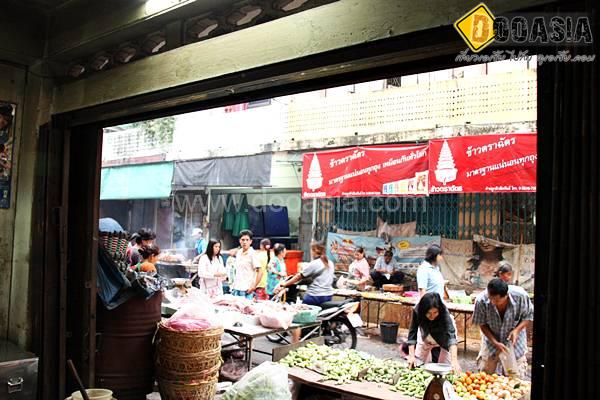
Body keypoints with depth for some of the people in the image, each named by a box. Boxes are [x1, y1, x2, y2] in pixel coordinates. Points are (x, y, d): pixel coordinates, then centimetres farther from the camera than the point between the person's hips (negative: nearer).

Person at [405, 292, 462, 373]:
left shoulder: (444, 313, -41)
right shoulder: (417, 311, -36)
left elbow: (451, 335, -50)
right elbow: (412, 333, -32)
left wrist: (454, 360, -61)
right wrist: (411, 356, -41)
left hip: (444, 337, -2)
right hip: (426, 336, 2)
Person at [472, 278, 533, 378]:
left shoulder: (521, 297, -29)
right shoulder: (481, 301, -29)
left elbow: (529, 316, -8)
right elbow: (482, 324, -12)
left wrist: (517, 330, -24)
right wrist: (495, 342, -21)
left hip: (514, 340, 0)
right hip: (492, 338, 0)